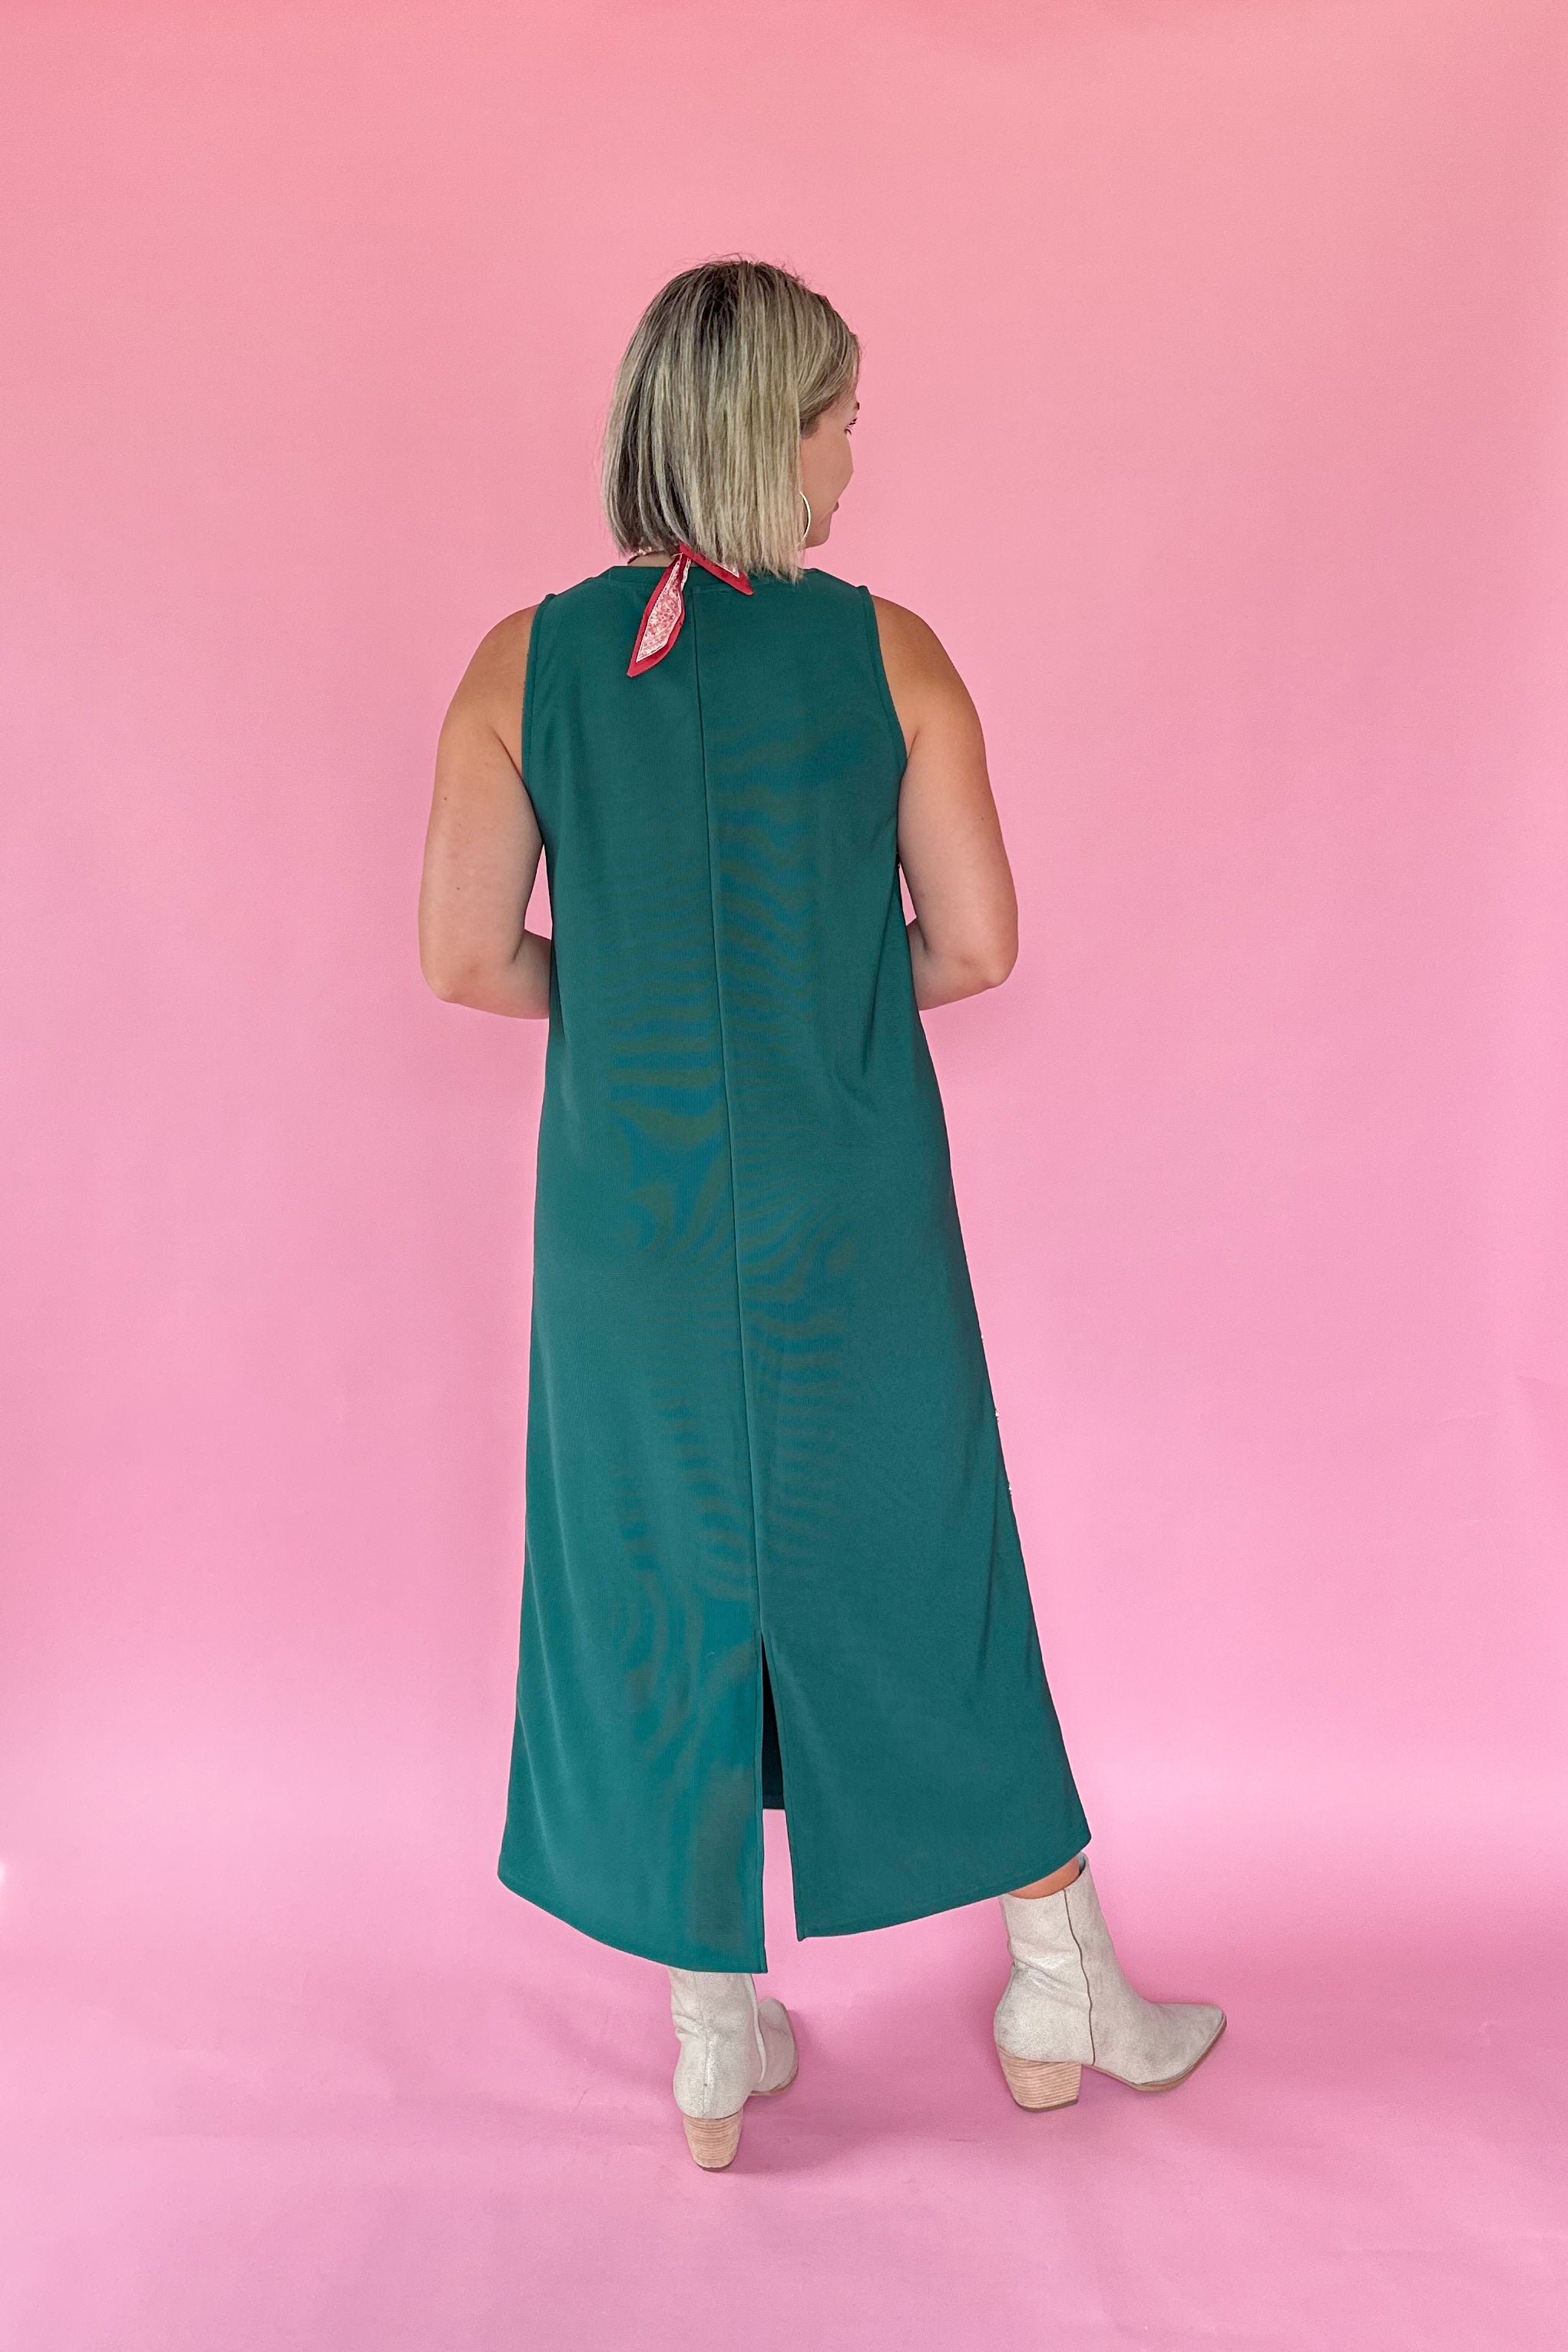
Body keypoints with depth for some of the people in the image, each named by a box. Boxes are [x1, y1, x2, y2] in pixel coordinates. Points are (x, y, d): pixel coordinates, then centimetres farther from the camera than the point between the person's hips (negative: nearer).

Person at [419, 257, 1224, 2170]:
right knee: (918, 1564, 16)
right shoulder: (889, 654, -7)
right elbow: (977, 944, -4)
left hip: (631, 1204, 1)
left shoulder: (526, 665, -4)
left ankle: (717, 2048, 31)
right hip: (852, 1208, 0)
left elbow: (466, 958, -4)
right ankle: (1063, 1993, 36)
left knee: (666, 1583, 15)